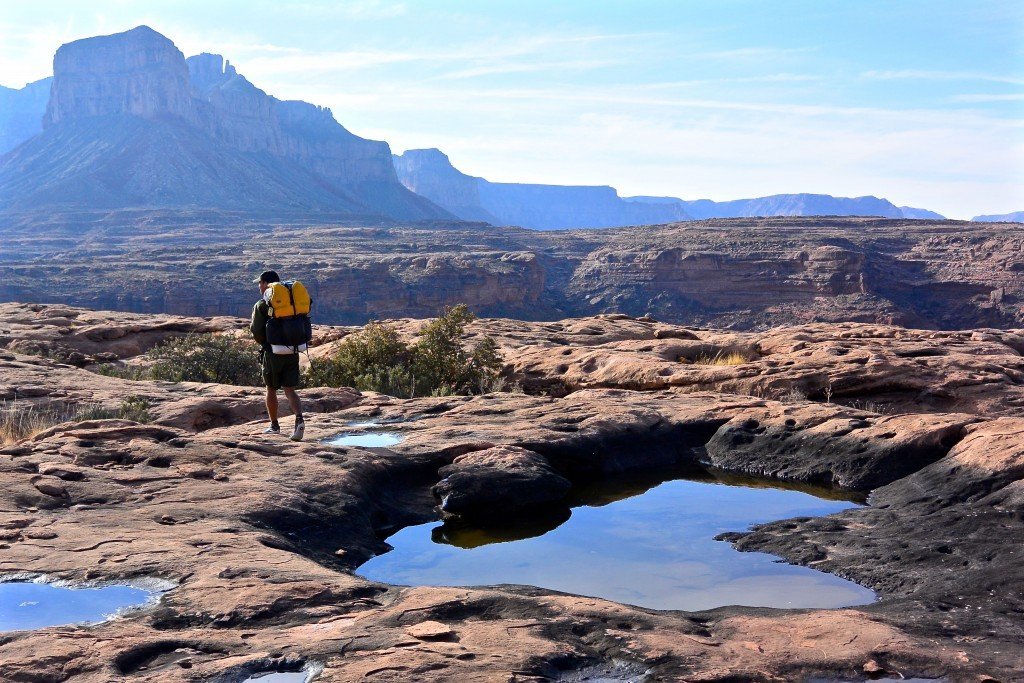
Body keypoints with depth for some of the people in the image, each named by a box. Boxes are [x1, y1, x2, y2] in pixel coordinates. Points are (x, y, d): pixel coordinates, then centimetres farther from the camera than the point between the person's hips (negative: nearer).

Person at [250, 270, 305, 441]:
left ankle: (274, 425, 21)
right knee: (290, 390, 4)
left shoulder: (261, 305, -7)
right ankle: (299, 419, -19)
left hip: (272, 353, -4)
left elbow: (256, 331, -12)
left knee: (271, 390, 13)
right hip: (292, 352, 4)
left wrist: (264, 343, 7)